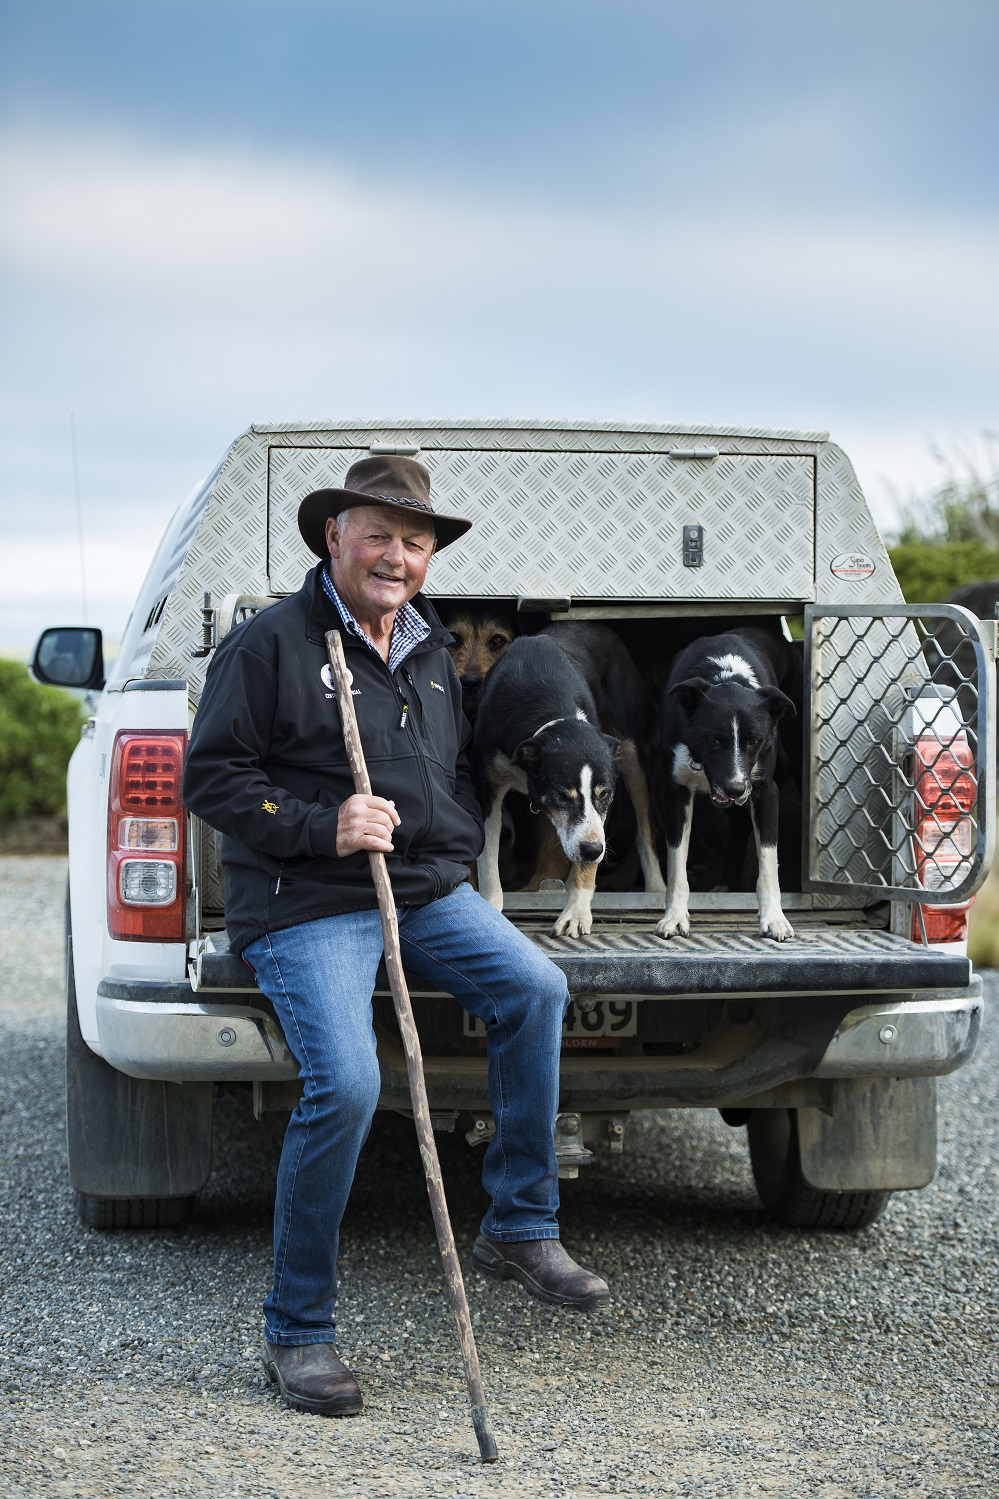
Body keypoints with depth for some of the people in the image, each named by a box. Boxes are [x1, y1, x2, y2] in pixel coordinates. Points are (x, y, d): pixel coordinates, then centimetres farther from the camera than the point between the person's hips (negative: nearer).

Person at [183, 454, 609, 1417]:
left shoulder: (431, 650, 18)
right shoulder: (271, 643, -4)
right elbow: (212, 776, -8)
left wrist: (461, 845, 14)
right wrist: (321, 826, -20)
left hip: (427, 889, 7)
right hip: (304, 904, -6)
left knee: (536, 988, -17)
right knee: (345, 1084, -25)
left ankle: (520, 1229, 0)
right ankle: (296, 1332, -9)